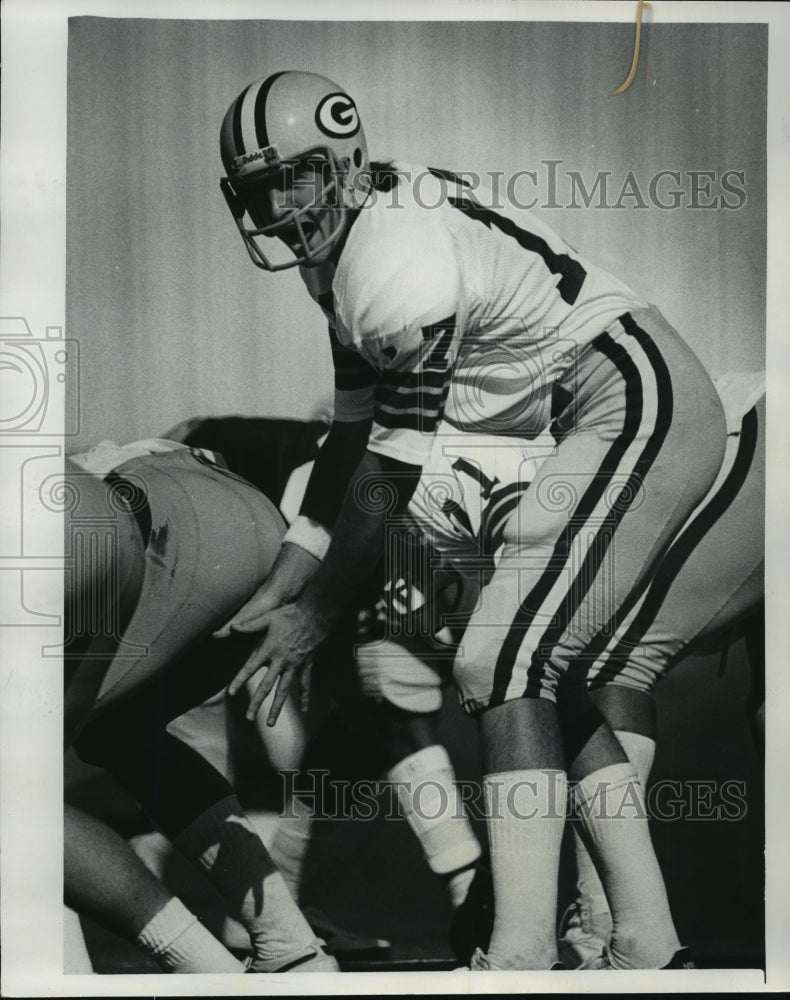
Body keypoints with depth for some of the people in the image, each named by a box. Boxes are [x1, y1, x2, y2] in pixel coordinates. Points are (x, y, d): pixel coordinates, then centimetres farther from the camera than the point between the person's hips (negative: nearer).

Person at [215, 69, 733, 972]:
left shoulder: (397, 260, -21)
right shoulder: (345, 252, 10)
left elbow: (392, 466, -17)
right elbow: (352, 436, 11)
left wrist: (315, 614, -6)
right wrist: (279, 585, 8)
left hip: (639, 406, -10)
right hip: (637, 419, 10)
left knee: (504, 663, -15)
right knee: (548, 671, 10)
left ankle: (521, 955, -12)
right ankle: (648, 946, 16)